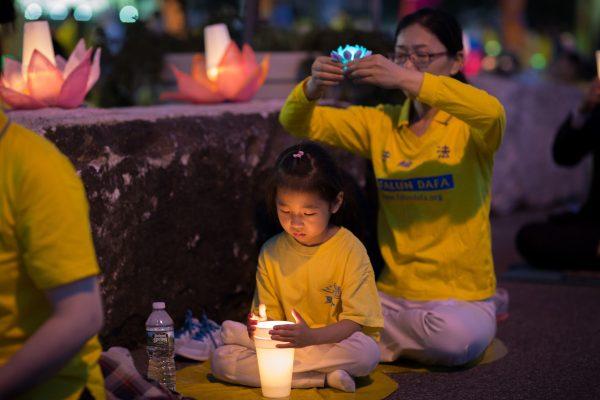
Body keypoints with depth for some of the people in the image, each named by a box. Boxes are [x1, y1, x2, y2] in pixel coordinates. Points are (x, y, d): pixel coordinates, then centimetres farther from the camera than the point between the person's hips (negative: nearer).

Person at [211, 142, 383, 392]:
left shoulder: (350, 250, -9)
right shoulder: (271, 252, 3)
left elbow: (355, 322, -14)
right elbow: (270, 314, 6)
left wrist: (311, 336, -34)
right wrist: (260, 328, -19)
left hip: (336, 343, -3)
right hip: (290, 342, 3)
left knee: (368, 353, -36)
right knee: (221, 360, -18)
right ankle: (324, 378, -22)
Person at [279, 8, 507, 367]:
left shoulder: (468, 125, -5)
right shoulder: (381, 123, 7)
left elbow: (492, 112, -31)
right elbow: (296, 123, 0)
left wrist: (405, 79, -39)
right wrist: (313, 88, -24)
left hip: (460, 295, -4)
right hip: (393, 291, 4)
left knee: (455, 337, -36)